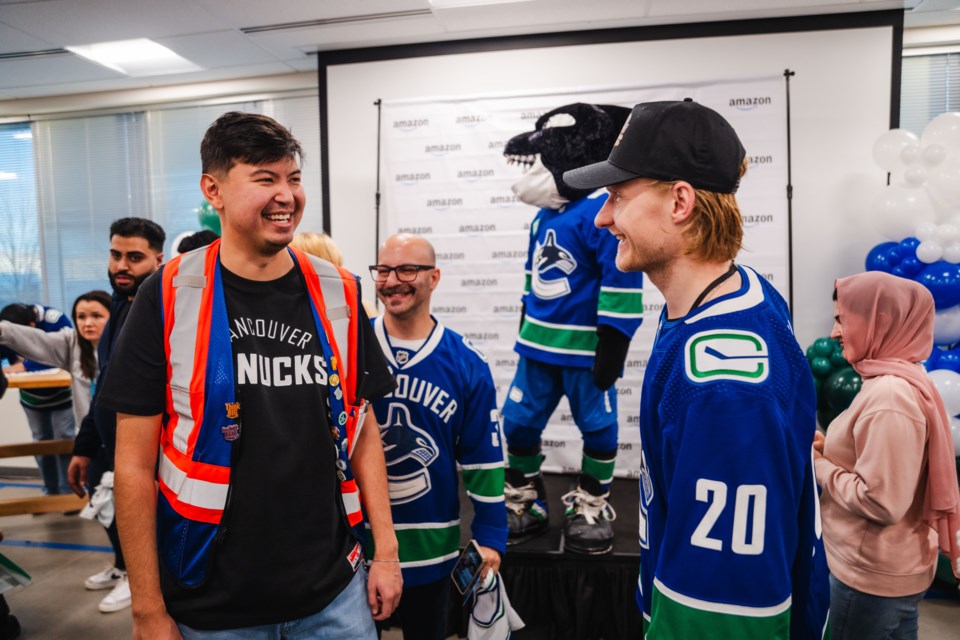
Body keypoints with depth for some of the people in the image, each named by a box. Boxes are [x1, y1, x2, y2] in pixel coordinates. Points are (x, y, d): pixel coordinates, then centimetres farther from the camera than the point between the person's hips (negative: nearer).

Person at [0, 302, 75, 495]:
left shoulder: (55, 319, -32)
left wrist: (26, 365, -43)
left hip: (61, 393, -5)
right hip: (31, 397, 5)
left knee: (64, 440, -4)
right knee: (41, 442, 12)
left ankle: (69, 492, 4)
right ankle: (51, 491, 25)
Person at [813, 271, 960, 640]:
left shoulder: (889, 396, -26)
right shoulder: (900, 382, 5)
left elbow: (881, 502, -27)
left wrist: (819, 466, -15)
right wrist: (830, 449, 1)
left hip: (872, 578, -9)